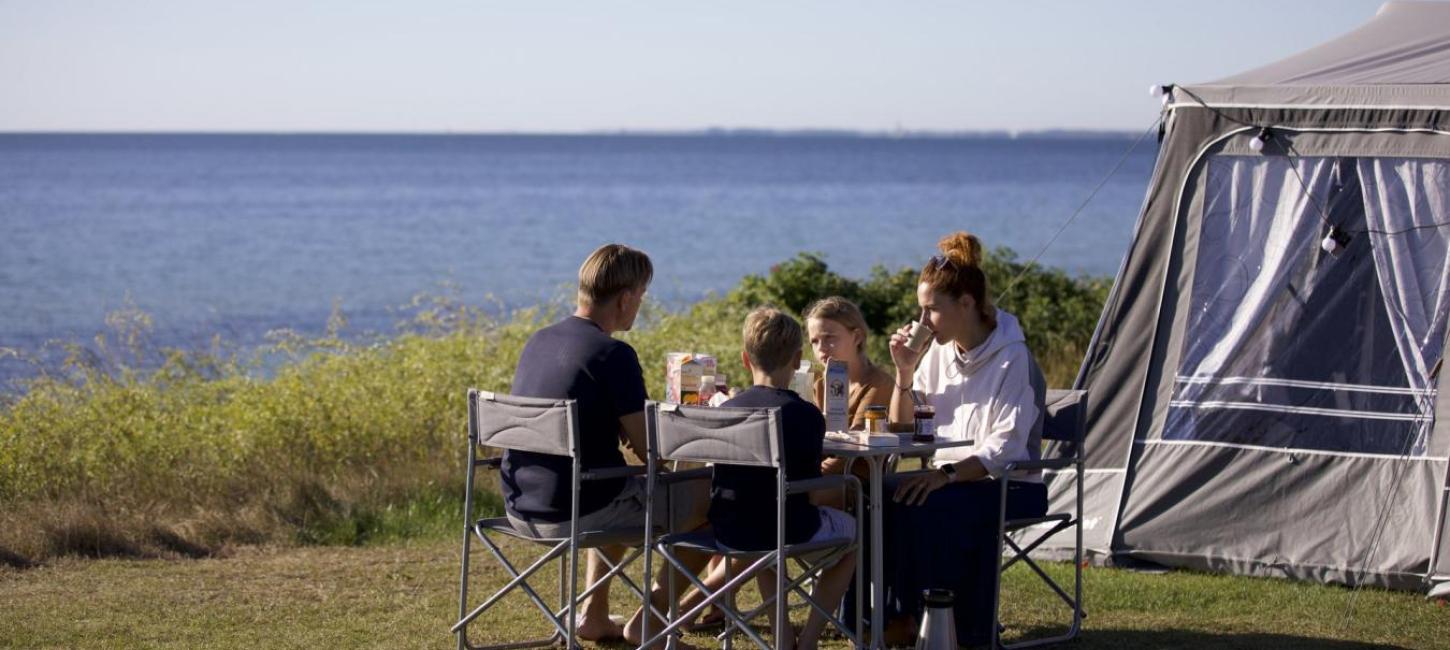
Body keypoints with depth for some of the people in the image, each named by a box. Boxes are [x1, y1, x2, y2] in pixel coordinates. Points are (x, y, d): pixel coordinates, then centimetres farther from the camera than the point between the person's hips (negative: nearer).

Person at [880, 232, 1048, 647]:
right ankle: (894, 613, -17)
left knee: (926, 507, -33)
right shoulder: (940, 352, 7)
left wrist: (947, 474, -34)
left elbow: (1007, 447, -22)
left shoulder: (1012, 359, -14)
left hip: (1012, 487, -7)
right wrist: (905, 374, -4)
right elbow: (901, 428, 13)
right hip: (955, 479, 7)